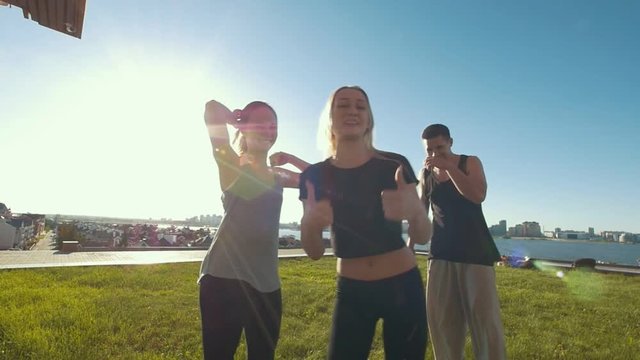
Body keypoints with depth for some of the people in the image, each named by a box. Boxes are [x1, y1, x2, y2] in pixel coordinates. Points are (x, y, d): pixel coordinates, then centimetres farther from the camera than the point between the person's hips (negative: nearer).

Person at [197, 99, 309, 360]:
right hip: (225, 277, -6)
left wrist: (291, 159, 13)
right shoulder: (232, 165, -2)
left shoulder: (278, 177, 16)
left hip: (267, 282, 7)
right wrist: (238, 121, 5)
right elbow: (212, 109, -14)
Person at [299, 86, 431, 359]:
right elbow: (315, 252, -5)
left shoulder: (394, 164, -9)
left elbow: (422, 236, -9)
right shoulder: (315, 176, -6)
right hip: (351, 291, 1)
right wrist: (309, 223, -27)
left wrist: (411, 211, -32)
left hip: (403, 286, 0)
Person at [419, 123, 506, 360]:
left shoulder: (470, 162, 1)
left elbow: (478, 196, -17)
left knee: (484, 315, -4)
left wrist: (449, 167, -20)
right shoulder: (425, 174, 9)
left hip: (474, 250, -3)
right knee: (441, 318, 4)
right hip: (441, 252, 3)